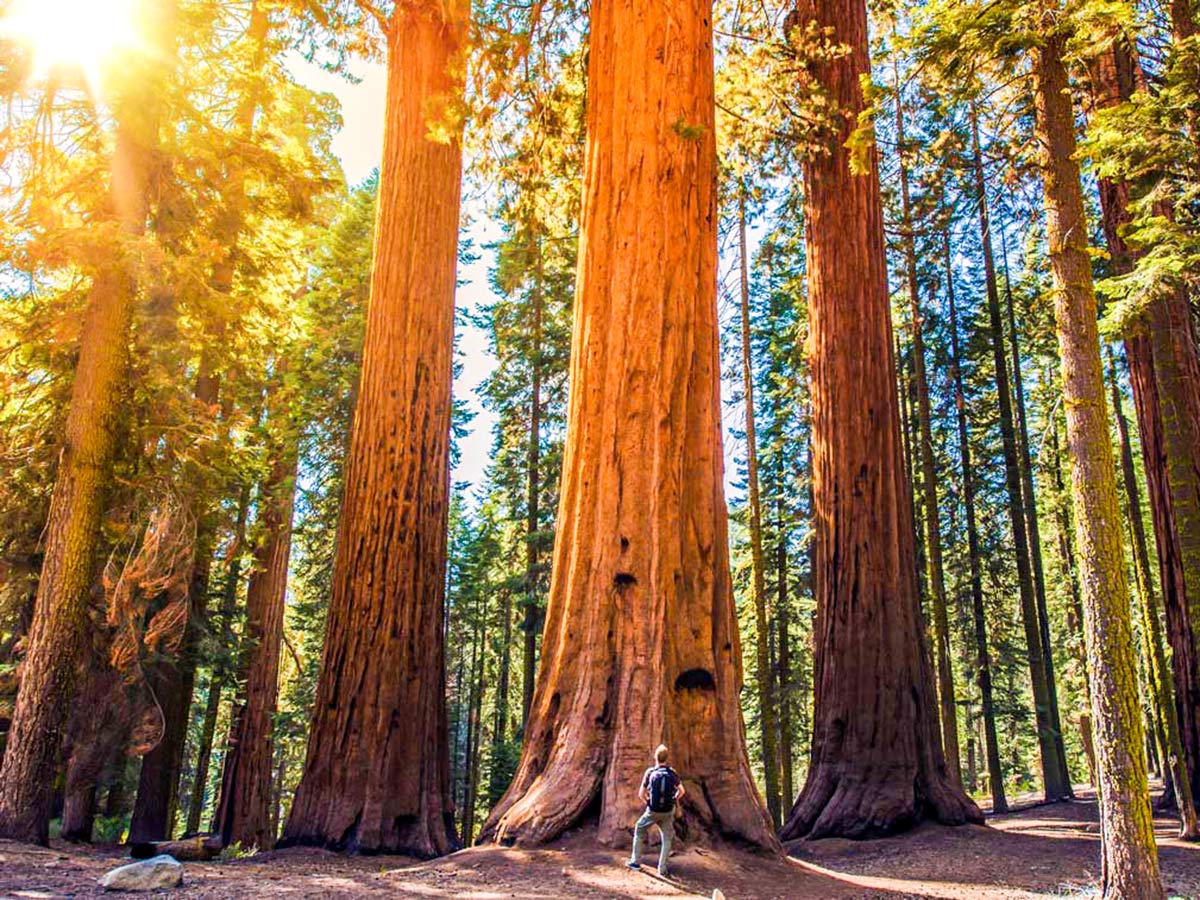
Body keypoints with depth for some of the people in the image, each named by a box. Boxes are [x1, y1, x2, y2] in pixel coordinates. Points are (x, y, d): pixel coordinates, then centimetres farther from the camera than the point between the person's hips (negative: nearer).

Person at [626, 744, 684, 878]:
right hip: (668, 812, 1)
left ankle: (636, 861, 24)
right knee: (667, 839, 16)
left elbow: (641, 794, -5)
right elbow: (681, 791, -1)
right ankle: (662, 869, 9)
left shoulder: (650, 772, -9)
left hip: (652, 811, -1)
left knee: (639, 830, 22)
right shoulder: (672, 772, -4)